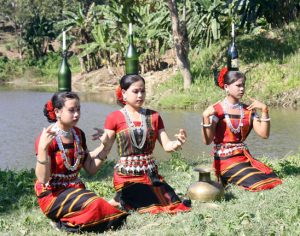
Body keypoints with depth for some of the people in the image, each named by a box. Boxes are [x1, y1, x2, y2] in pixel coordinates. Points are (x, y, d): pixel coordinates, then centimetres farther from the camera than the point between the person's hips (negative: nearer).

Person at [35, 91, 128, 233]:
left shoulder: (78, 134, 7)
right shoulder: (47, 138, -15)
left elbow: (91, 168, 11)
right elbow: (43, 179, -22)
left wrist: (105, 146, 3)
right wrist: (42, 149, -34)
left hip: (75, 189, 7)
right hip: (52, 194, -7)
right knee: (94, 205, -29)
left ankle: (63, 221, -1)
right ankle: (61, 222, -6)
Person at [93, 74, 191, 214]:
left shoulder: (153, 116, 10)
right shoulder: (114, 118, -1)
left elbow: (167, 146, 3)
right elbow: (105, 150, -7)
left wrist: (178, 143, -18)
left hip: (150, 173, 5)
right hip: (127, 176, -5)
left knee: (176, 205, -3)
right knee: (152, 207, -13)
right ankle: (119, 201, 13)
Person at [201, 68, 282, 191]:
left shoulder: (248, 110, 10)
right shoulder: (216, 110, -4)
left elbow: (264, 134, 0)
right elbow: (207, 141, -12)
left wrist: (264, 110, -5)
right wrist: (206, 117, -24)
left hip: (245, 157, 6)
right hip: (225, 160, -6)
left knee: (273, 180, -17)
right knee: (259, 183, -24)